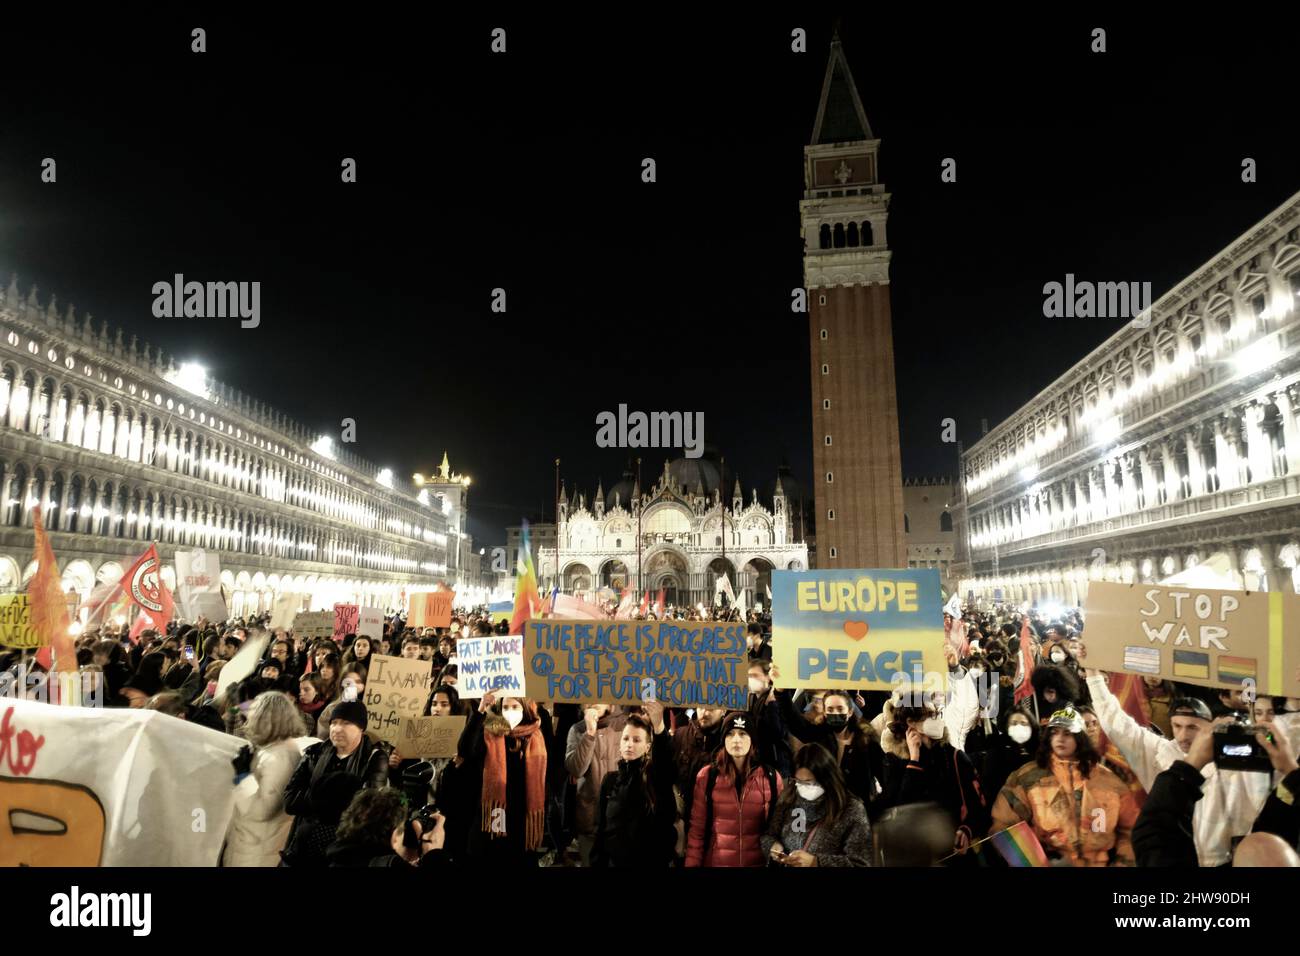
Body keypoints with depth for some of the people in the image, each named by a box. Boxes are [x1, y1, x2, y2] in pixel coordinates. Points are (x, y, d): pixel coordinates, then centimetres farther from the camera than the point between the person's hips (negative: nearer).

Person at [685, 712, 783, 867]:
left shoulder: (771, 777, -4)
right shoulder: (707, 776, -6)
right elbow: (697, 828, -3)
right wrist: (692, 864, -6)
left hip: (758, 862, 1)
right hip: (715, 861, -1)